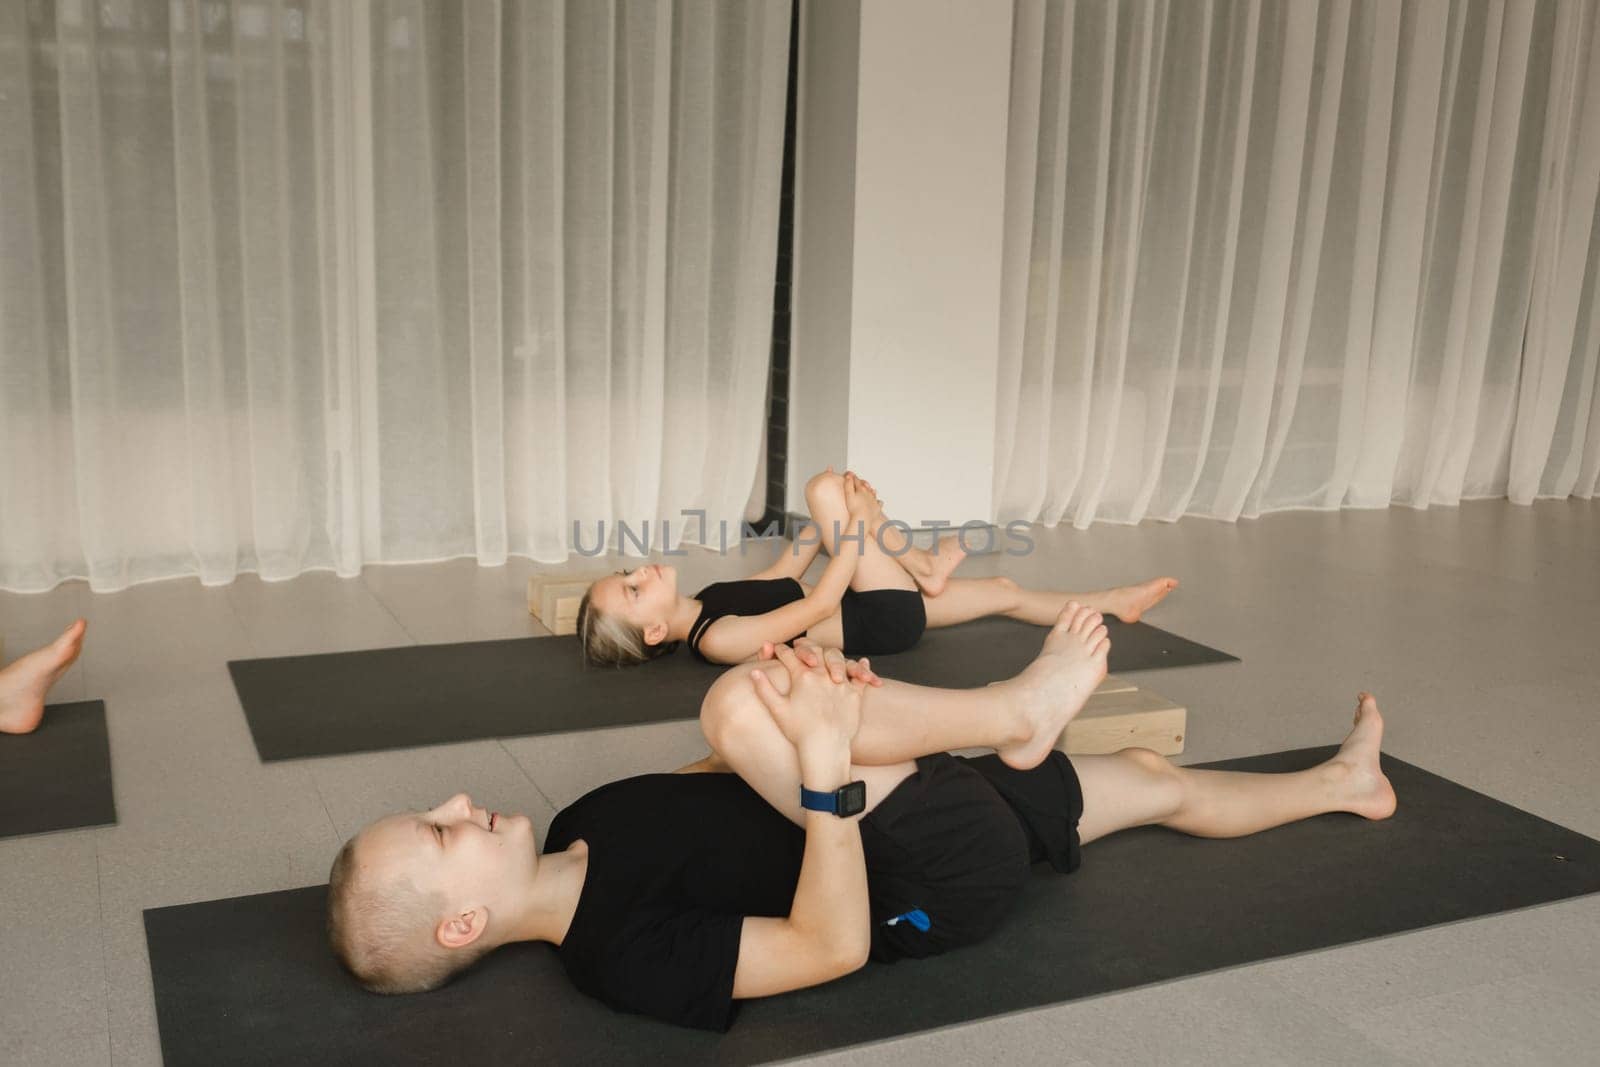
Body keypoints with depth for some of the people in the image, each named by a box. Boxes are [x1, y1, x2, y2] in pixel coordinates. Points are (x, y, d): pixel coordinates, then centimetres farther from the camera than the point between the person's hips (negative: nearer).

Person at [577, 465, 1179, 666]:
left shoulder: (709, 602, 0)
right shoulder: (721, 640, -28)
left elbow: (785, 575, 13)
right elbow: (818, 606, -25)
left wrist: (833, 520, 7)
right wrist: (859, 521, -19)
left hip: (883, 609, 8)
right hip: (883, 618, -8)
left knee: (1004, 590, 17)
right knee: (826, 488, -14)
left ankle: (1112, 603, 40)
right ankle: (927, 566, 8)